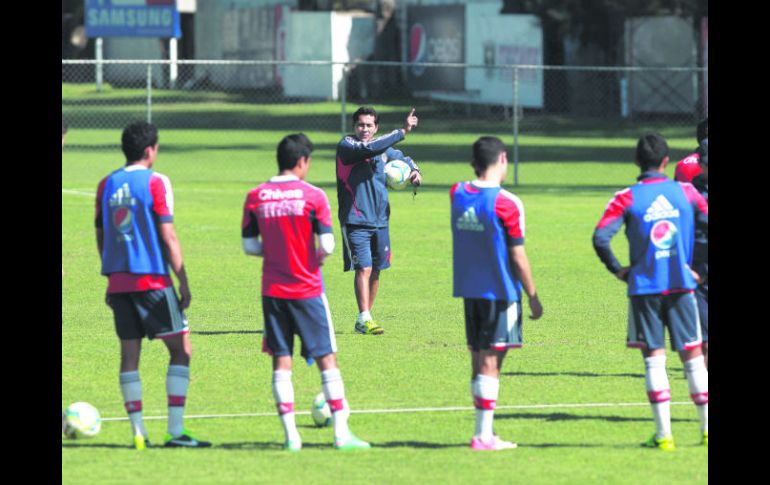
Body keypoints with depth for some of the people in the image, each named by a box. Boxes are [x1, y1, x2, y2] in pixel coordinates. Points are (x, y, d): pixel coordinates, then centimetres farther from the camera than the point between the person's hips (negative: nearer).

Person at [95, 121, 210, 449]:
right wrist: (183, 282, -5)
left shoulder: (106, 185, 9)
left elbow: (100, 236, 14)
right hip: (152, 280, -5)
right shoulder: (155, 182, -7)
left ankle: (138, 431, 3)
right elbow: (168, 237, -10)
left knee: (129, 354, 7)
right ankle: (175, 431, -7)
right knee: (180, 348, 1)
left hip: (118, 283, 6)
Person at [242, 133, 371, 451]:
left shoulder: (255, 198, 0)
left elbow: (249, 246, 3)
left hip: (272, 290, 3)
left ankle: (290, 434, 2)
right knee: (327, 358, 3)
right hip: (307, 289, -3)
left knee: (281, 360, 6)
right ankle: (341, 432, 1)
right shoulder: (313, 196, -10)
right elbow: (327, 245, -12)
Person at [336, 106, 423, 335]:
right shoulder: (346, 146, -8)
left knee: (376, 271, 10)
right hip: (355, 220, -6)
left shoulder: (383, 148, 11)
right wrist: (403, 131, -28)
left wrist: (415, 171, 7)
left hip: (380, 220, 6)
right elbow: (368, 148, -28)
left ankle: (366, 317, 21)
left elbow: (403, 159, 30)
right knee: (364, 269, -14)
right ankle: (364, 319, -16)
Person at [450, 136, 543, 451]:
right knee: (490, 362, -5)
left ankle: (485, 432, 16)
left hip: (468, 290, 6)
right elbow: (518, 256, -11)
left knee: (479, 360, 11)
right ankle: (482, 435, -6)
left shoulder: (457, 195, 3)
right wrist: (533, 296, -4)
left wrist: (479, 173, 16)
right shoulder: (506, 204, -13)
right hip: (500, 291, -6)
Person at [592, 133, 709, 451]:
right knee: (693, 356, 8)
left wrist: (617, 269, 0)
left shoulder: (627, 198, -5)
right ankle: (707, 428, 7)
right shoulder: (686, 193, 1)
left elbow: (600, 237, -14)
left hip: (644, 286, -1)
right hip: (682, 283, 1)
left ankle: (663, 434, -3)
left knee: (654, 358, 1)